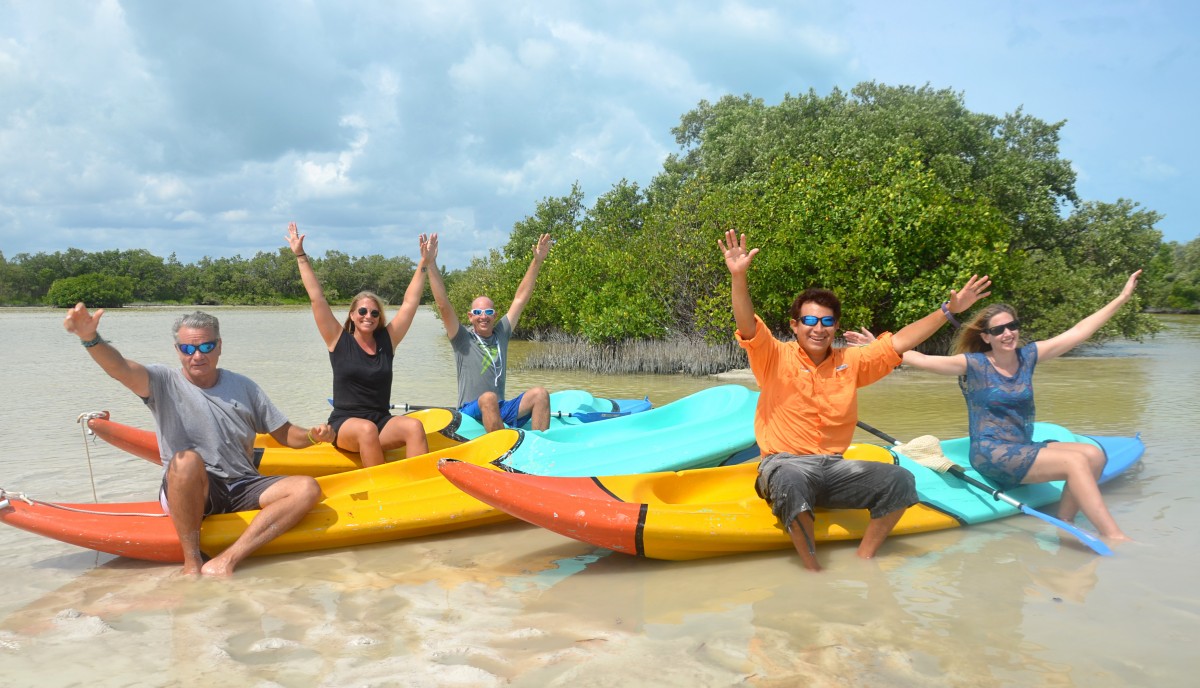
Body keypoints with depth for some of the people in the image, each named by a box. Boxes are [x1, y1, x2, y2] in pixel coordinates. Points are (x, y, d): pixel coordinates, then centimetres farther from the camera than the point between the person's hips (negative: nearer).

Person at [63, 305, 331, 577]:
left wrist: (312, 436, -7)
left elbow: (285, 434, 15)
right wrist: (90, 338, -39)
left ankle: (224, 561, -32)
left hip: (244, 488, 4)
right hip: (188, 492, -4)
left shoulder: (243, 387, 13)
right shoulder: (165, 383, 2)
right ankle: (192, 561, -25)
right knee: (187, 460, -37)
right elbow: (119, 368, -19)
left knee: (307, 488, -21)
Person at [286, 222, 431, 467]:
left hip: (383, 423, 3)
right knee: (367, 429, -37)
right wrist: (301, 257, 2)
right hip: (344, 425, -3)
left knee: (414, 426, -29)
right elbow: (317, 298, 2)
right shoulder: (339, 340, 3)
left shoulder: (387, 340, 9)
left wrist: (424, 262, 9)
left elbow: (410, 302, 9)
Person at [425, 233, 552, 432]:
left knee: (540, 393, -18)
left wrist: (537, 261, 13)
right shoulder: (463, 339, 3)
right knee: (488, 398, -37)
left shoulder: (501, 334, 15)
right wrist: (431, 264, -14)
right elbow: (443, 305, -8)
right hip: (471, 412, -5)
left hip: (501, 411, 5)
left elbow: (520, 299, 14)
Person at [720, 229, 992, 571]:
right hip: (785, 463, -4)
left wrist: (948, 310, 5)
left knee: (900, 480, -17)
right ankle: (814, 570, -21)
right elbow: (748, 326, -18)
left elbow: (897, 342, 10)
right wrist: (739, 277, -34)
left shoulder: (850, 362, 11)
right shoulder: (777, 358, -2)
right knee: (790, 484, -39)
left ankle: (862, 562, -6)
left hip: (833, 467, 5)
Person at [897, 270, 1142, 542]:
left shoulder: (1028, 356, 8)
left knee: (1094, 455, -13)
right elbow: (920, 359, -17)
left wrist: (1122, 297, 11)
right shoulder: (974, 365, -8)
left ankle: (1064, 525, -8)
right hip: (991, 454, -7)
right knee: (1076, 462, -22)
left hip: (1023, 448, 7)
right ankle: (1113, 538, -21)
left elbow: (1077, 332, 10)